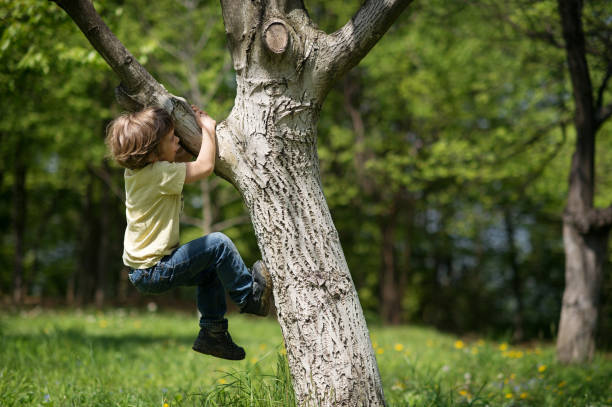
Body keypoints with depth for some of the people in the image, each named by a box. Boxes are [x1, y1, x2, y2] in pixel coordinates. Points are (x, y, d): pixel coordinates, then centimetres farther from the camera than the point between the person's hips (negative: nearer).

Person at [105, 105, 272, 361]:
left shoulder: (134, 171, 6)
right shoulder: (158, 174, -24)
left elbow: (180, 159, 23)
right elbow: (205, 166, -24)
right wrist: (207, 128, -10)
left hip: (140, 269, 10)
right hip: (153, 272, -10)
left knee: (211, 271, 22)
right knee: (218, 244, -13)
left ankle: (212, 333, 25)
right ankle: (250, 296, 3)